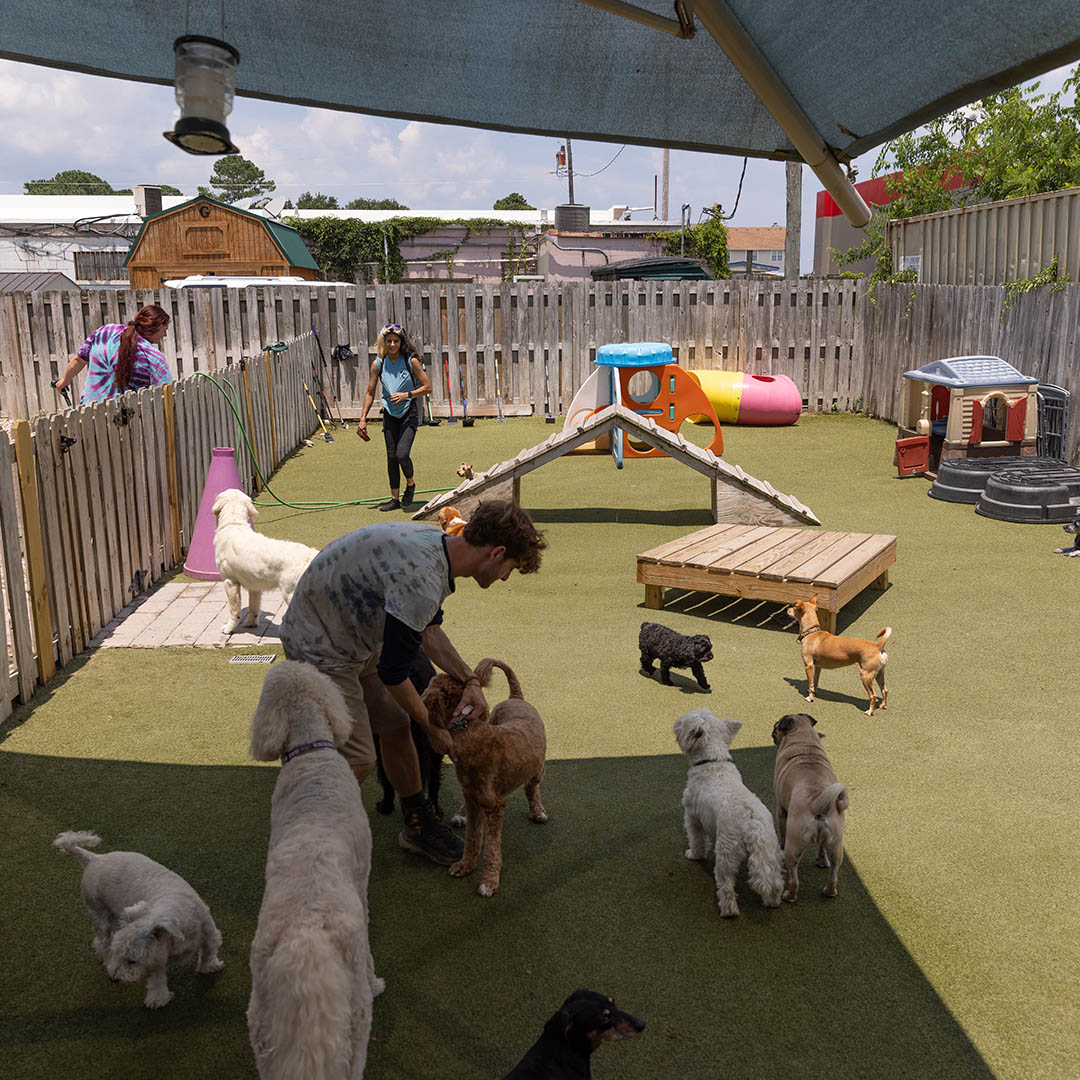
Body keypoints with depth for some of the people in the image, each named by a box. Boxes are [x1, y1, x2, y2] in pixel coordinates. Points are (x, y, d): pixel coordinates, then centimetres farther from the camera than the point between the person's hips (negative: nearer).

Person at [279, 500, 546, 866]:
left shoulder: (437, 543, -5)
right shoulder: (422, 583, -34)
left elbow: (428, 629, 10)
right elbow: (393, 675, -22)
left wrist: (470, 680, -1)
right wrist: (433, 730, -7)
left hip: (357, 638, 9)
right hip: (321, 650, -9)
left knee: (396, 726, 14)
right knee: (359, 761, -8)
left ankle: (419, 826, 31)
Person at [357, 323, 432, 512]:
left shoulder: (411, 361, -10)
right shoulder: (378, 364, -1)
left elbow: (427, 387, -6)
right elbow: (370, 393, 6)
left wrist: (407, 394, -19)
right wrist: (363, 419, 3)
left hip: (409, 413, -4)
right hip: (390, 414, 4)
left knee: (402, 454, -16)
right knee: (391, 456, 4)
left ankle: (410, 484, 14)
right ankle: (395, 499, 15)